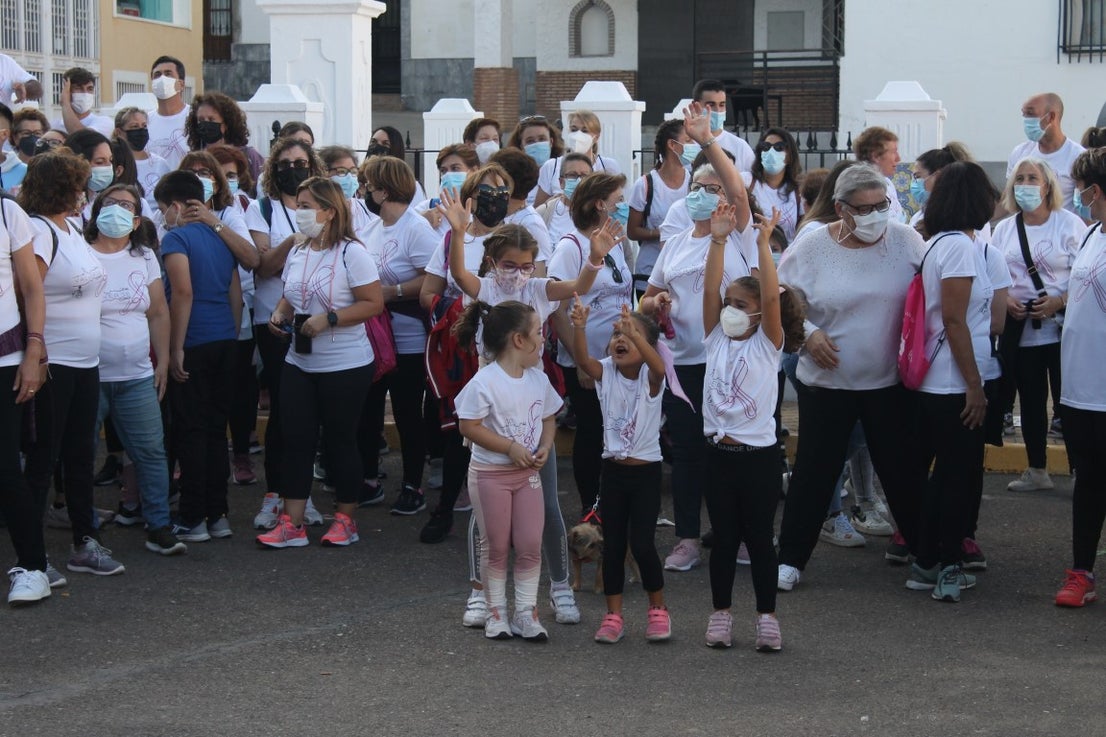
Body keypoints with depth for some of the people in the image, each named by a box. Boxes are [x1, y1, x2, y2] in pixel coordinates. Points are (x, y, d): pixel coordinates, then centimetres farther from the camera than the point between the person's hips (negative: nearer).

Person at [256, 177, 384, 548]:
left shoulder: (351, 253, -13)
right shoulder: (297, 252, 8)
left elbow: (374, 303, -16)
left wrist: (329, 319, -24)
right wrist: (280, 313, 0)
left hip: (345, 366, -6)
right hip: (300, 362, 6)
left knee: (340, 440, 4)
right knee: (296, 438, 3)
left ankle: (345, 519, 18)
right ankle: (292, 524, 7)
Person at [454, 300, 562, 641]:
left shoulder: (538, 379, 3)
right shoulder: (485, 381, -17)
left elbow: (548, 419, 14)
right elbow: (469, 426, -17)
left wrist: (545, 447, -6)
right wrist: (510, 448, -21)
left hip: (527, 473, 5)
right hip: (490, 473, -5)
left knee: (530, 545, 3)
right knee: (497, 547, 5)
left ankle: (526, 611, 13)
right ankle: (496, 611, 18)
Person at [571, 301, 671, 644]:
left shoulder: (650, 378, -10)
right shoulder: (606, 373, -1)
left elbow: (658, 365, -34)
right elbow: (583, 360, -22)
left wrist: (634, 332, -51)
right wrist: (579, 327, -41)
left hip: (646, 472, -3)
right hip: (613, 470, 3)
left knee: (641, 544, -6)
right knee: (612, 545, 5)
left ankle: (658, 609, 14)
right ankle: (613, 615, 15)